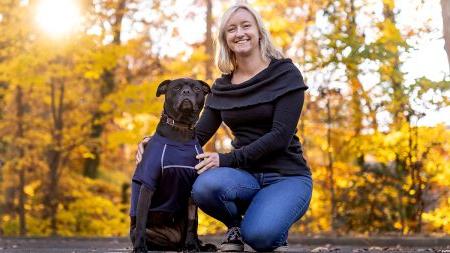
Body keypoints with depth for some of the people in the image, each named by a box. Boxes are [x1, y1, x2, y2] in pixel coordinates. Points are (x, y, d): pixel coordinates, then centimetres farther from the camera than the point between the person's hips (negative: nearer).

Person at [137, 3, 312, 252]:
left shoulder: (285, 74, -6)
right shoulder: (222, 87, 9)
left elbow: (281, 135, -15)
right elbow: (200, 134, 7)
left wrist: (227, 160, -21)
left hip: (287, 177, -3)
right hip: (247, 176, 4)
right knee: (204, 186, -32)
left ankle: (277, 231, 4)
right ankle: (235, 226, 0)